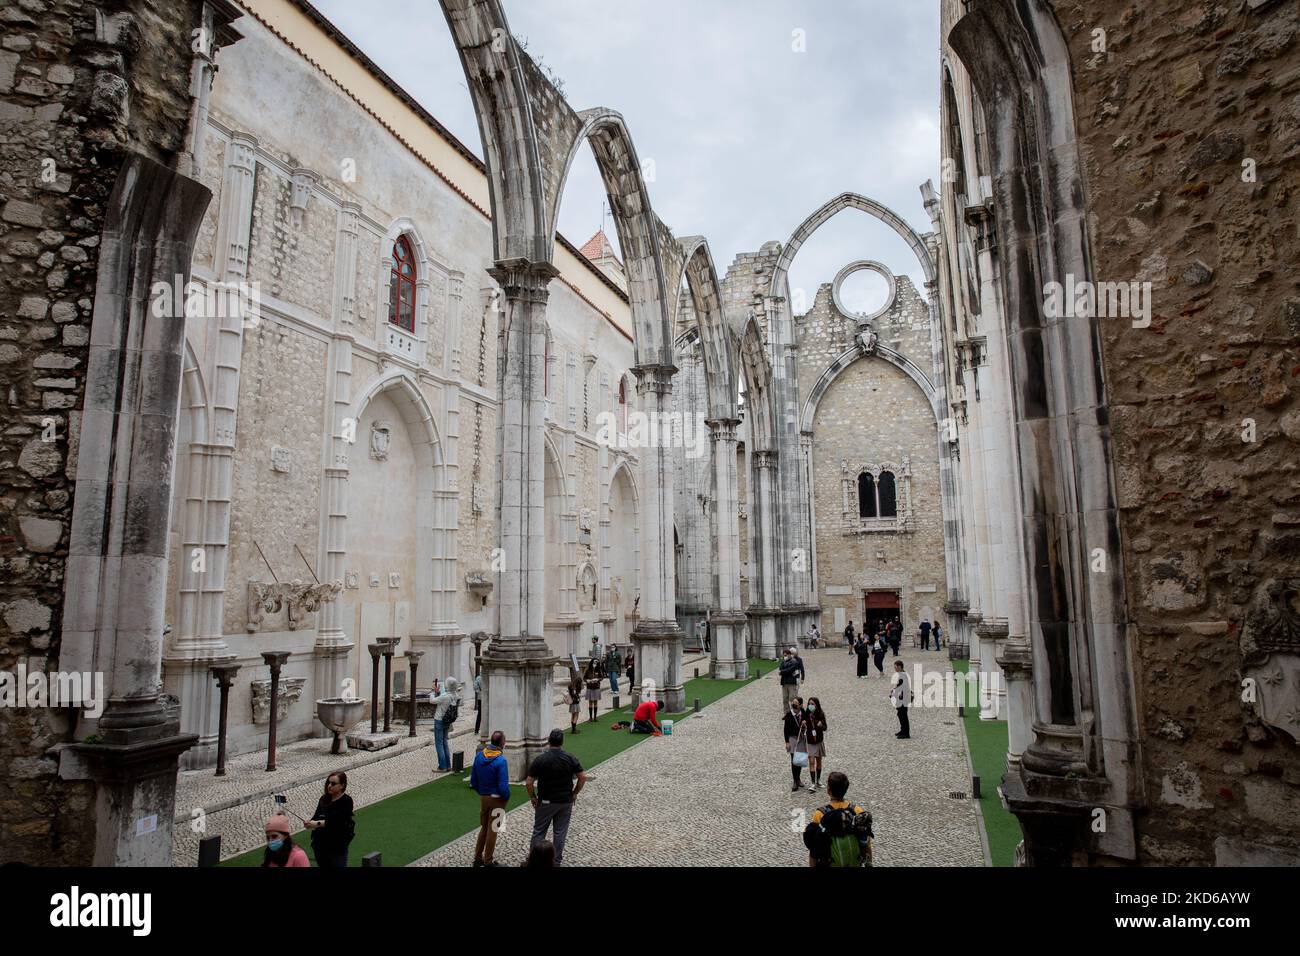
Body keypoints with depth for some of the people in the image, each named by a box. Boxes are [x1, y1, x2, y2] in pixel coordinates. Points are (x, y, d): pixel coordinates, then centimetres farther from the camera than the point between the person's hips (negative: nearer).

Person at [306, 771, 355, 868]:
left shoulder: (346, 801, -11)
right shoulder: (324, 799, 6)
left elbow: (336, 821, -21)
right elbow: (316, 817, 3)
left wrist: (317, 823, -31)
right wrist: (310, 823, -19)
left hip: (337, 847, -6)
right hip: (320, 844, 6)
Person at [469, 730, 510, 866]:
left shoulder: (479, 756, -4)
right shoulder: (500, 760, -24)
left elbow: (473, 780, 5)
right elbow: (503, 786, -23)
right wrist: (507, 797, -4)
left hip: (483, 798, 6)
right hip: (497, 800, -5)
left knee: (483, 828, 21)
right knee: (492, 830, 9)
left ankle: (478, 858, 28)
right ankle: (488, 862, 19)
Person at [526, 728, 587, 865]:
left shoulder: (540, 759, -12)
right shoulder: (570, 758, -6)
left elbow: (528, 782, -13)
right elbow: (583, 778, -5)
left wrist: (533, 797, 1)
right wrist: (574, 793, 6)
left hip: (546, 802, -2)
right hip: (566, 801, 2)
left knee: (539, 832, 12)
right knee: (560, 832, 12)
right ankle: (557, 861, 19)